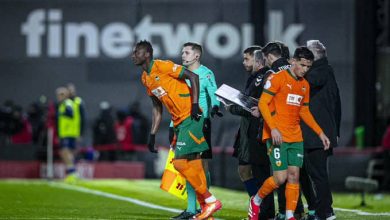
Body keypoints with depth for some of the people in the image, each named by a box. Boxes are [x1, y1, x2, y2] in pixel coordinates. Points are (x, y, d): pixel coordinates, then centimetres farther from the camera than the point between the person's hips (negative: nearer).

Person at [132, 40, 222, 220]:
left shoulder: (163, 66, -11)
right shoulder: (145, 79, 15)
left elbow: (193, 77, -12)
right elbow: (157, 108, 21)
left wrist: (194, 105, -18)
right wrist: (152, 136, 17)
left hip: (190, 118, -8)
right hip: (179, 122, 8)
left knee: (180, 162, -13)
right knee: (193, 165, 8)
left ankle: (210, 201, -4)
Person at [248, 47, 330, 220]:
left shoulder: (305, 85, 14)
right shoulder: (277, 78, -8)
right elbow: (262, 103, -12)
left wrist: (320, 133, 18)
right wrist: (273, 128, -22)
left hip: (295, 137, 7)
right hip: (277, 136, -6)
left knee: (294, 175, -2)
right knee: (281, 177, -11)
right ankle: (256, 201, 13)